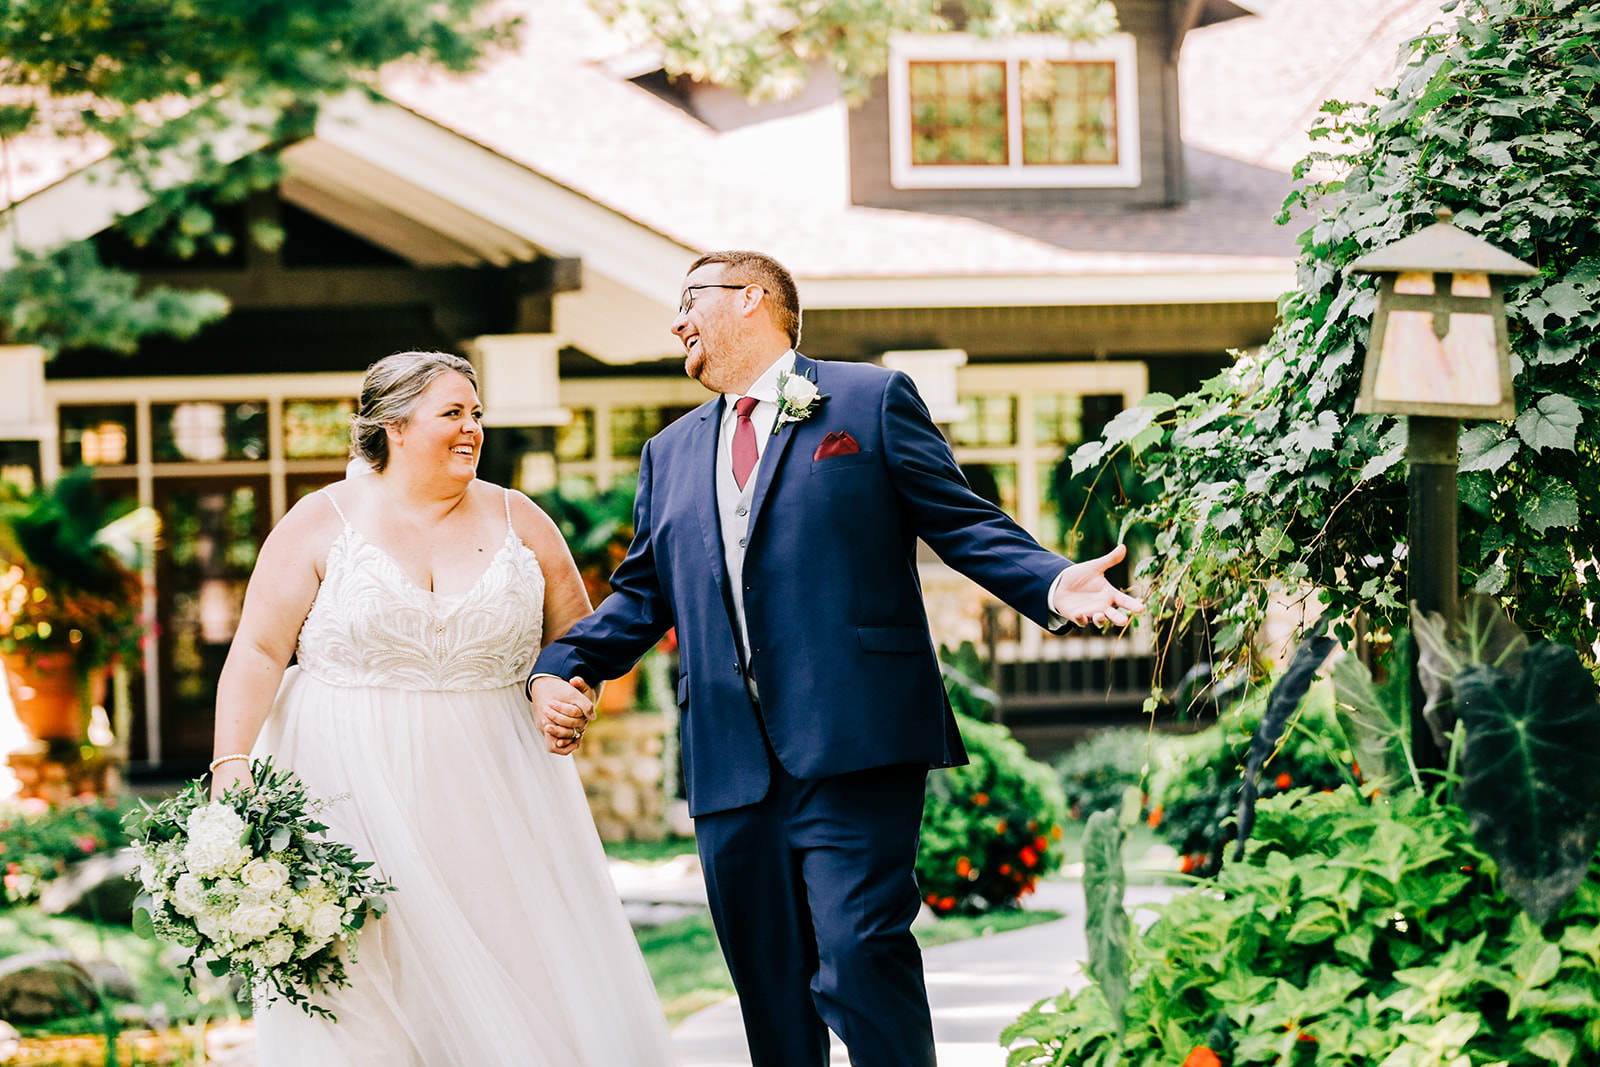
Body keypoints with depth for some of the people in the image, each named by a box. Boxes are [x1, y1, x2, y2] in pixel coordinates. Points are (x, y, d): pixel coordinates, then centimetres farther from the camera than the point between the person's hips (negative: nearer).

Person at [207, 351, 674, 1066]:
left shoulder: (517, 521, 8)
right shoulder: (321, 523, 0)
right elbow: (259, 651, -3)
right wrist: (231, 765, -15)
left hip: (490, 791, 3)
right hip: (355, 792, -2)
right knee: (364, 999, -6)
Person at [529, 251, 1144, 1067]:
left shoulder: (871, 401, 7)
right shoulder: (671, 453, 22)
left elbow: (964, 523, 2)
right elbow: (641, 595, 21)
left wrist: (1054, 585, -15)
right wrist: (559, 668, 4)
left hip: (853, 746, -5)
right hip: (730, 763, 5)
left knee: (858, 952, -17)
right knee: (769, 990, 7)